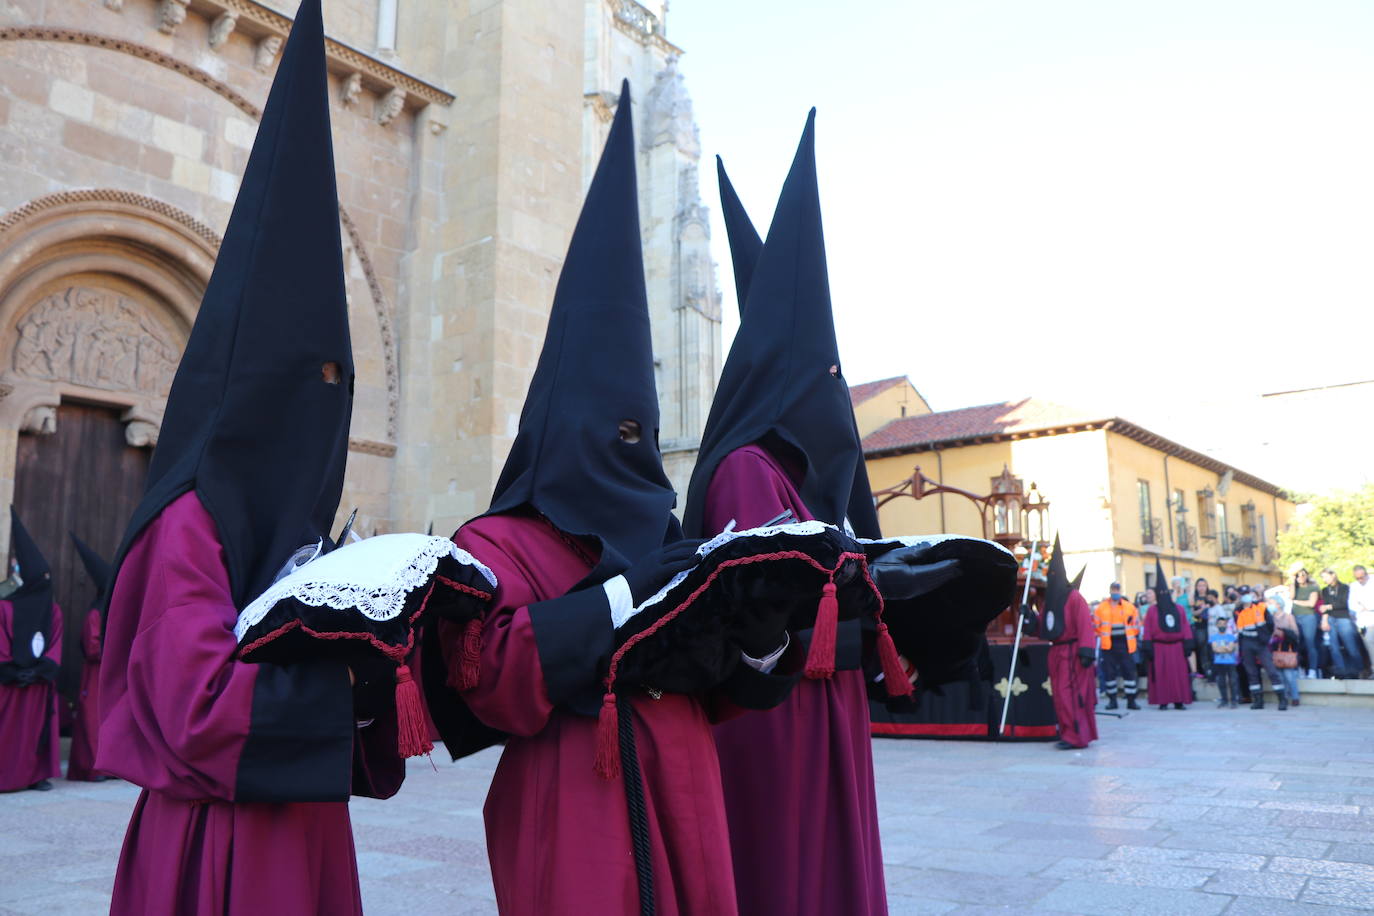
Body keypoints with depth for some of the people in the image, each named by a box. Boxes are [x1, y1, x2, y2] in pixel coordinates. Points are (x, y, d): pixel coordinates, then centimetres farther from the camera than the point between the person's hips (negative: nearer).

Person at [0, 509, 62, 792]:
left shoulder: (53, 611, 4)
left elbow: (56, 647, 1)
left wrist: (39, 671, -11)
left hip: (40, 682, 2)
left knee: (38, 725, 5)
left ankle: (36, 774, 12)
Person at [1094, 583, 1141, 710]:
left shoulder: (1130, 607, 5)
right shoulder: (1101, 608, 3)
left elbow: (1136, 624, 11)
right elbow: (1096, 625, 9)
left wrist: (1130, 636, 7)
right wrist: (1103, 635, 4)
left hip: (1125, 644, 1)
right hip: (1108, 645, 0)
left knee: (1129, 670, 0)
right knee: (1110, 672, 2)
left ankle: (1131, 700, 8)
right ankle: (1112, 700, 12)